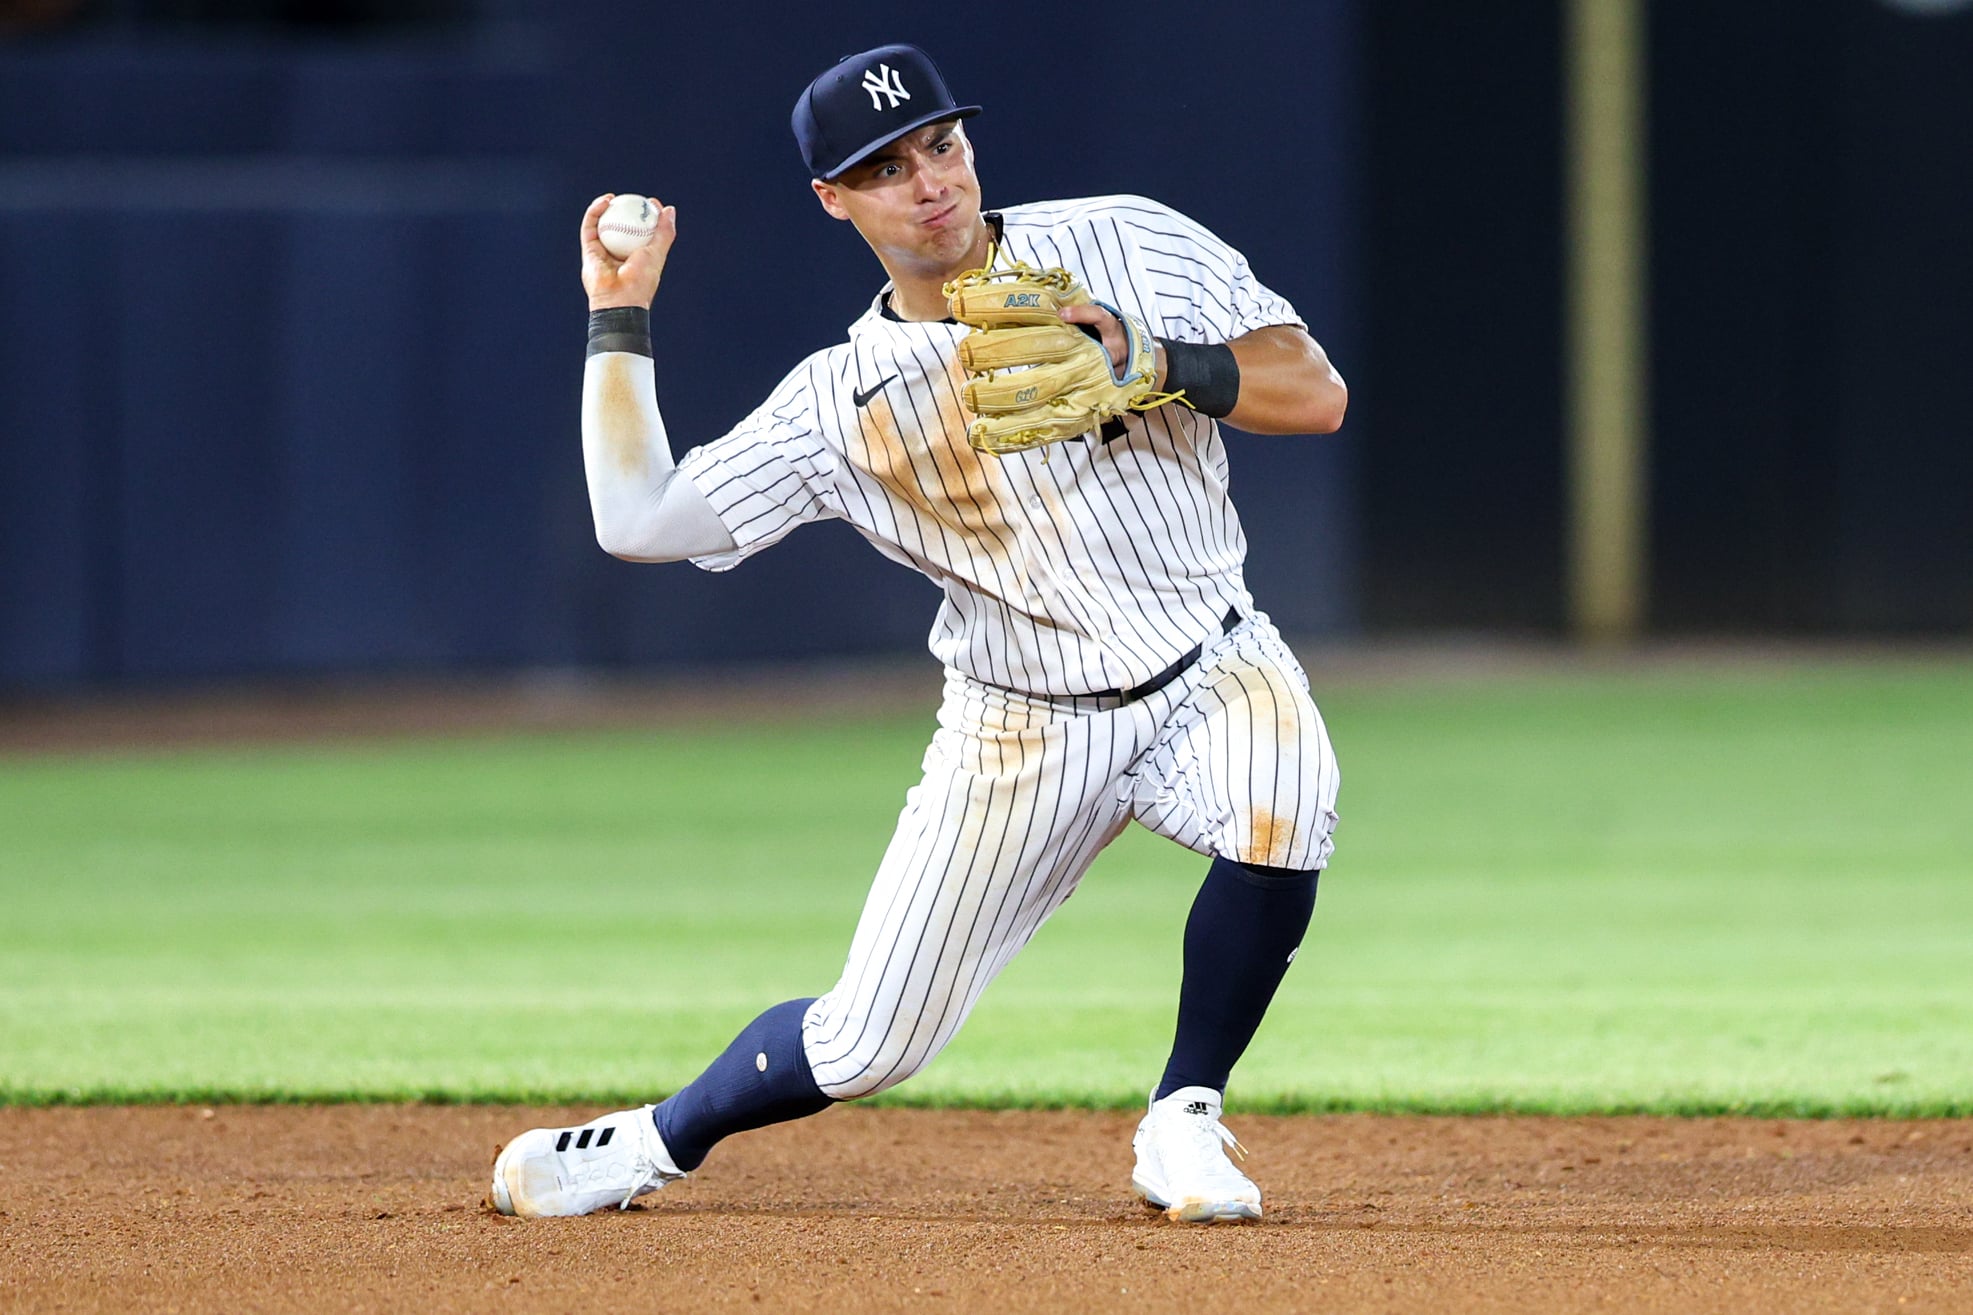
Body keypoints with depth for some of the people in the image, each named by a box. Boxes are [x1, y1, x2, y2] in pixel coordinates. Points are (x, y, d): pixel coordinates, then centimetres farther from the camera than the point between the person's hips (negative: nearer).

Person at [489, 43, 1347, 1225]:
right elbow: (639, 522, -8)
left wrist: (1156, 364, -25)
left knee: (1283, 798, -36)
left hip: (1211, 672, -1)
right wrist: (619, 318, -5)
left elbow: (1316, 394, -10)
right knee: (867, 1045, -1)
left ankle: (1183, 1126, -15)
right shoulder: (843, 400, -3)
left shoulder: (1128, 247, -5)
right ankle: (656, 1144, 31)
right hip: (1024, 730, 1)